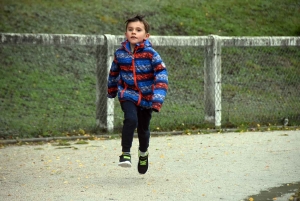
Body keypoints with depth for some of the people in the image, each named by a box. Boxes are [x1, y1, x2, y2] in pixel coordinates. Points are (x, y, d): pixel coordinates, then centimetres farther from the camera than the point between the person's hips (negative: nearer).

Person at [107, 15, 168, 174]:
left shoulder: (150, 54, -15)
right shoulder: (120, 53, -6)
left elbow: (161, 75, -20)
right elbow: (114, 73, 12)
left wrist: (158, 99, -30)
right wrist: (111, 91, 26)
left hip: (146, 97, 0)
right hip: (128, 95, 0)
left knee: (143, 129, 14)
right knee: (130, 119, -28)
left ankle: (143, 153, 45)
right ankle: (125, 153, -15)